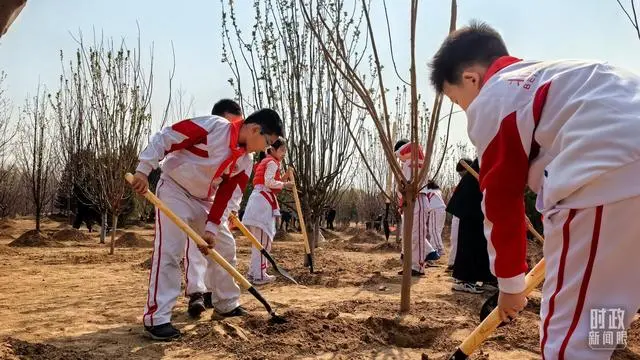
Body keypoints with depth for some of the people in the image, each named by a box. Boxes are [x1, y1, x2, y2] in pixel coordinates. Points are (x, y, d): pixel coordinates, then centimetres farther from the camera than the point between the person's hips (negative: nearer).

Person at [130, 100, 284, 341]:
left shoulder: (245, 162, -2)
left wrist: (212, 227, -10)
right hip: (174, 189, -8)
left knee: (225, 246, 11)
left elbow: (228, 196, -2)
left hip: (205, 200, 8)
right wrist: (144, 169, -26)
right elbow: (166, 137, -23)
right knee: (169, 251, -17)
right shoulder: (214, 126, -23)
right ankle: (156, 318, -10)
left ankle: (227, 304, 27)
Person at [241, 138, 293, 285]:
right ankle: (259, 275, -7)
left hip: (261, 201, 10)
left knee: (259, 240, 14)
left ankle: (253, 273, 18)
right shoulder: (272, 162, -4)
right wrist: (285, 184, -6)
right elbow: (269, 182, -17)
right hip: (263, 202, -10)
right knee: (263, 240, -9)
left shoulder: (266, 162, 26)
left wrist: (283, 178, 13)